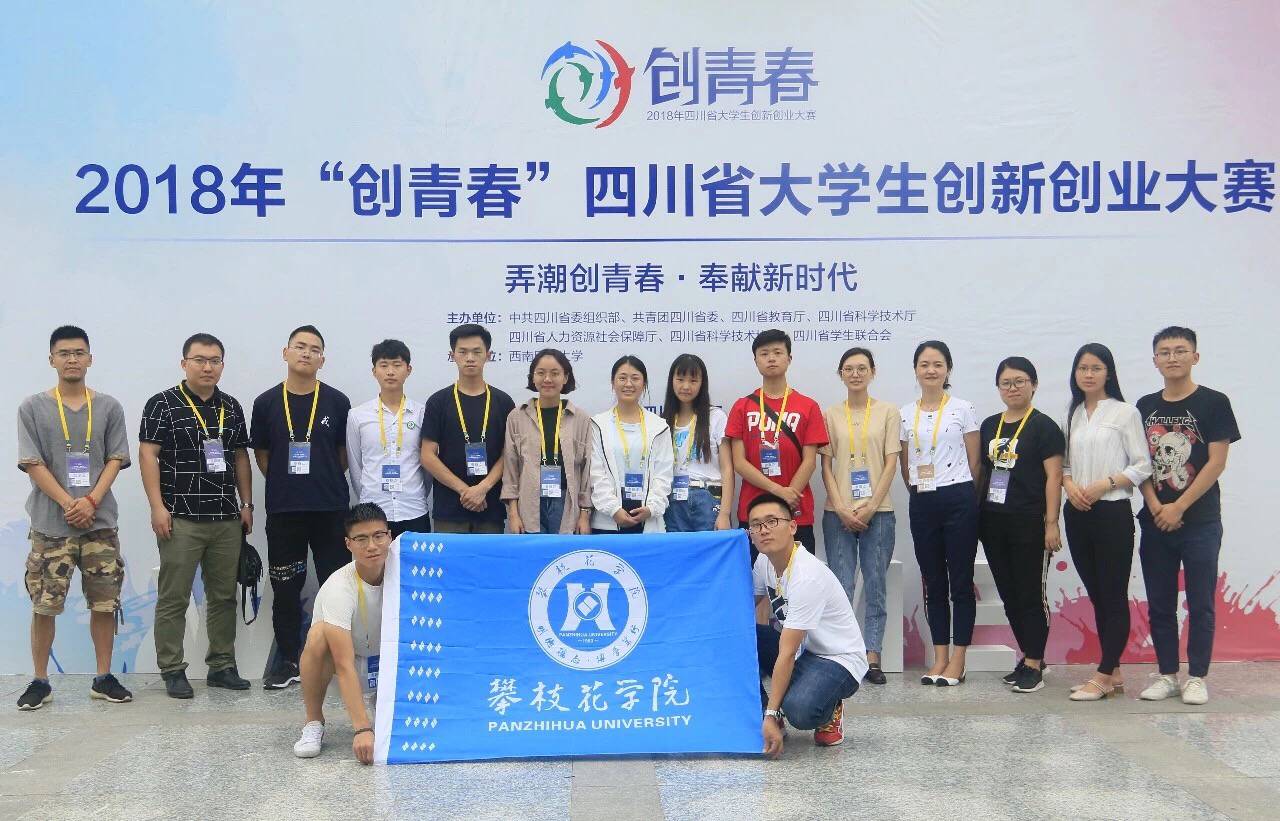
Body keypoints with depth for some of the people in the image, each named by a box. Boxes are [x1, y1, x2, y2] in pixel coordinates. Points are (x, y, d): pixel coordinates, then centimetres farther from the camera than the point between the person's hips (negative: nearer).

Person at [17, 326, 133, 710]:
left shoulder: (108, 407, 7)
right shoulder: (32, 408, 2)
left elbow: (115, 459, 3)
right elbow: (32, 463, -4)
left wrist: (91, 501, -11)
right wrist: (69, 504, -13)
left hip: (100, 521, 2)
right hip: (50, 523, -1)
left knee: (105, 603, 4)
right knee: (43, 605, 1)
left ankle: (104, 678, 15)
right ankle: (40, 681, 13)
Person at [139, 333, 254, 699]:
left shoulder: (231, 407, 12)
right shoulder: (163, 404, -4)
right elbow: (147, 454, -7)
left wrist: (246, 504, 11)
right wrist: (157, 507, -14)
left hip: (227, 519, 5)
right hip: (181, 518, -5)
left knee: (224, 596, 10)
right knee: (173, 598, 0)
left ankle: (222, 665, 19)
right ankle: (172, 670, 9)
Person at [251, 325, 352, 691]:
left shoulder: (337, 402, 2)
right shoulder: (266, 403, 3)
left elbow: (345, 452, 10)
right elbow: (261, 454, 11)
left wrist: (326, 482, 7)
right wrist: (285, 484, 7)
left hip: (330, 509, 0)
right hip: (283, 509, 1)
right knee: (285, 588, 7)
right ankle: (287, 660, 18)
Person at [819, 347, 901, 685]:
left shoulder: (888, 413, 5)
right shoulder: (830, 415, 8)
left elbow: (890, 464, 0)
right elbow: (826, 466, 4)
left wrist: (871, 507, -10)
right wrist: (841, 509, -8)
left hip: (878, 512, 0)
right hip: (838, 513, 1)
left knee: (876, 586, 2)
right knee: (842, 587, -1)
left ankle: (872, 658, 5)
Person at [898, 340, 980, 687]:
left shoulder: (963, 409, -1)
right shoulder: (905, 414, 8)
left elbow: (974, 462, 2)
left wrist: (960, 493, 4)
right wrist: (921, 492, 10)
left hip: (958, 500, -3)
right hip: (921, 503, 4)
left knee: (960, 582, 0)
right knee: (933, 583, 8)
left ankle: (957, 662, 6)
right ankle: (940, 658, 15)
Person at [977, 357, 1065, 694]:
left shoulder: (1043, 426, -4)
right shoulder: (989, 426, 13)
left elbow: (1053, 476, -8)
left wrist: (1051, 523, -14)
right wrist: (977, 514, 11)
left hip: (1028, 523, -6)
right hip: (993, 522, 6)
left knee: (1030, 594, -1)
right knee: (1008, 594, 11)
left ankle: (1033, 664, 7)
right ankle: (1030, 656, 24)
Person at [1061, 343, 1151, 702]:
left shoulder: (1125, 412, -3)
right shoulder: (1073, 415, 14)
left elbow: (1143, 466, -6)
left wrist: (1106, 483, -16)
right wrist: (1069, 484, -3)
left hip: (1112, 513, -6)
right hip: (1077, 513, 6)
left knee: (1114, 596, -3)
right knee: (1096, 594, 10)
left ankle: (1103, 676, 0)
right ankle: (1113, 672, 19)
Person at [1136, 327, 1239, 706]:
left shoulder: (1214, 403, -4)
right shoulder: (1145, 407, 8)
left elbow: (1217, 462, -9)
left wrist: (1178, 508, -12)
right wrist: (1155, 507, -7)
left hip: (1200, 522, -4)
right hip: (1155, 522, 4)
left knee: (1200, 604, 3)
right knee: (1159, 605, 9)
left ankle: (1197, 677, 12)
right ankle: (1166, 674, 19)